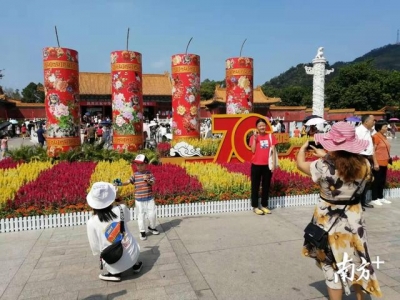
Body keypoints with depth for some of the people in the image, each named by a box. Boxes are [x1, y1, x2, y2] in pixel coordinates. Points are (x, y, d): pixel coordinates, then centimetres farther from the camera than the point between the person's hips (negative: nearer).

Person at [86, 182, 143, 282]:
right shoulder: (121, 209, -15)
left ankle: (114, 273, 17)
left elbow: (96, 249, -6)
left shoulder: (91, 223, -17)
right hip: (132, 255, 1)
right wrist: (116, 203, 10)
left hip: (115, 264, -1)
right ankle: (134, 265, 29)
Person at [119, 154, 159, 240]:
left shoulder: (149, 173, -3)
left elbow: (153, 183, -9)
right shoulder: (135, 175, -3)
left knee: (152, 214, 7)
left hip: (149, 198, 0)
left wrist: (148, 180, -28)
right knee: (140, 215, 7)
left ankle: (152, 227, 34)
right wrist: (120, 183, -26)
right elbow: (128, 182, -10)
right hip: (139, 199, 0)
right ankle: (142, 232, 21)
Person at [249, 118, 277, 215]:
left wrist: (273, 163, -2)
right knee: (255, 186, 4)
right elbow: (253, 150, -10)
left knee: (266, 186, 10)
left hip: (267, 165, 2)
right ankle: (255, 207, 11)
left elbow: (273, 150, 4)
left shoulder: (270, 136, 5)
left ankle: (264, 206, 21)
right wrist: (255, 138, -12)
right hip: (256, 165, -2)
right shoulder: (253, 137, 1)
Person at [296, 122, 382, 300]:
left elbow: (300, 164, -5)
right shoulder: (364, 165, -11)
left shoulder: (324, 167, -23)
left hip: (329, 222, -4)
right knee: (356, 261, 25)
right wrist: (326, 156, 15)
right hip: (353, 219, 5)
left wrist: (304, 147, 14)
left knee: (333, 266, 10)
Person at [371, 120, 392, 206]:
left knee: (382, 181, 14)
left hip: (384, 162, 9)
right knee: (376, 181, 0)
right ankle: (374, 199, 8)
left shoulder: (384, 136, 12)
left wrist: (388, 160, 17)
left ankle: (381, 197, 25)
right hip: (378, 163, -8)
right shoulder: (376, 136, -14)